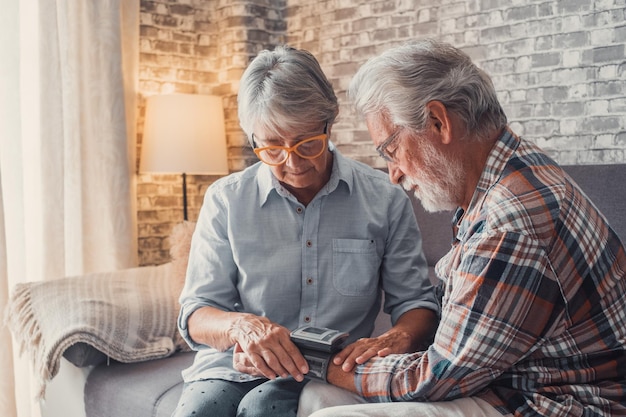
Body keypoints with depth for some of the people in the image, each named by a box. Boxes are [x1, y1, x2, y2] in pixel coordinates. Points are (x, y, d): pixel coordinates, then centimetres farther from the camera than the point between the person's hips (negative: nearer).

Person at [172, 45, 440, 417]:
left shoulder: (385, 198, 2)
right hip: (237, 366, 2)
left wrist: (397, 339, -19)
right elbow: (196, 315, 1)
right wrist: (240, 326, -23)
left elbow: (417, 303, 6)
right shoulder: (225, 200, 3)